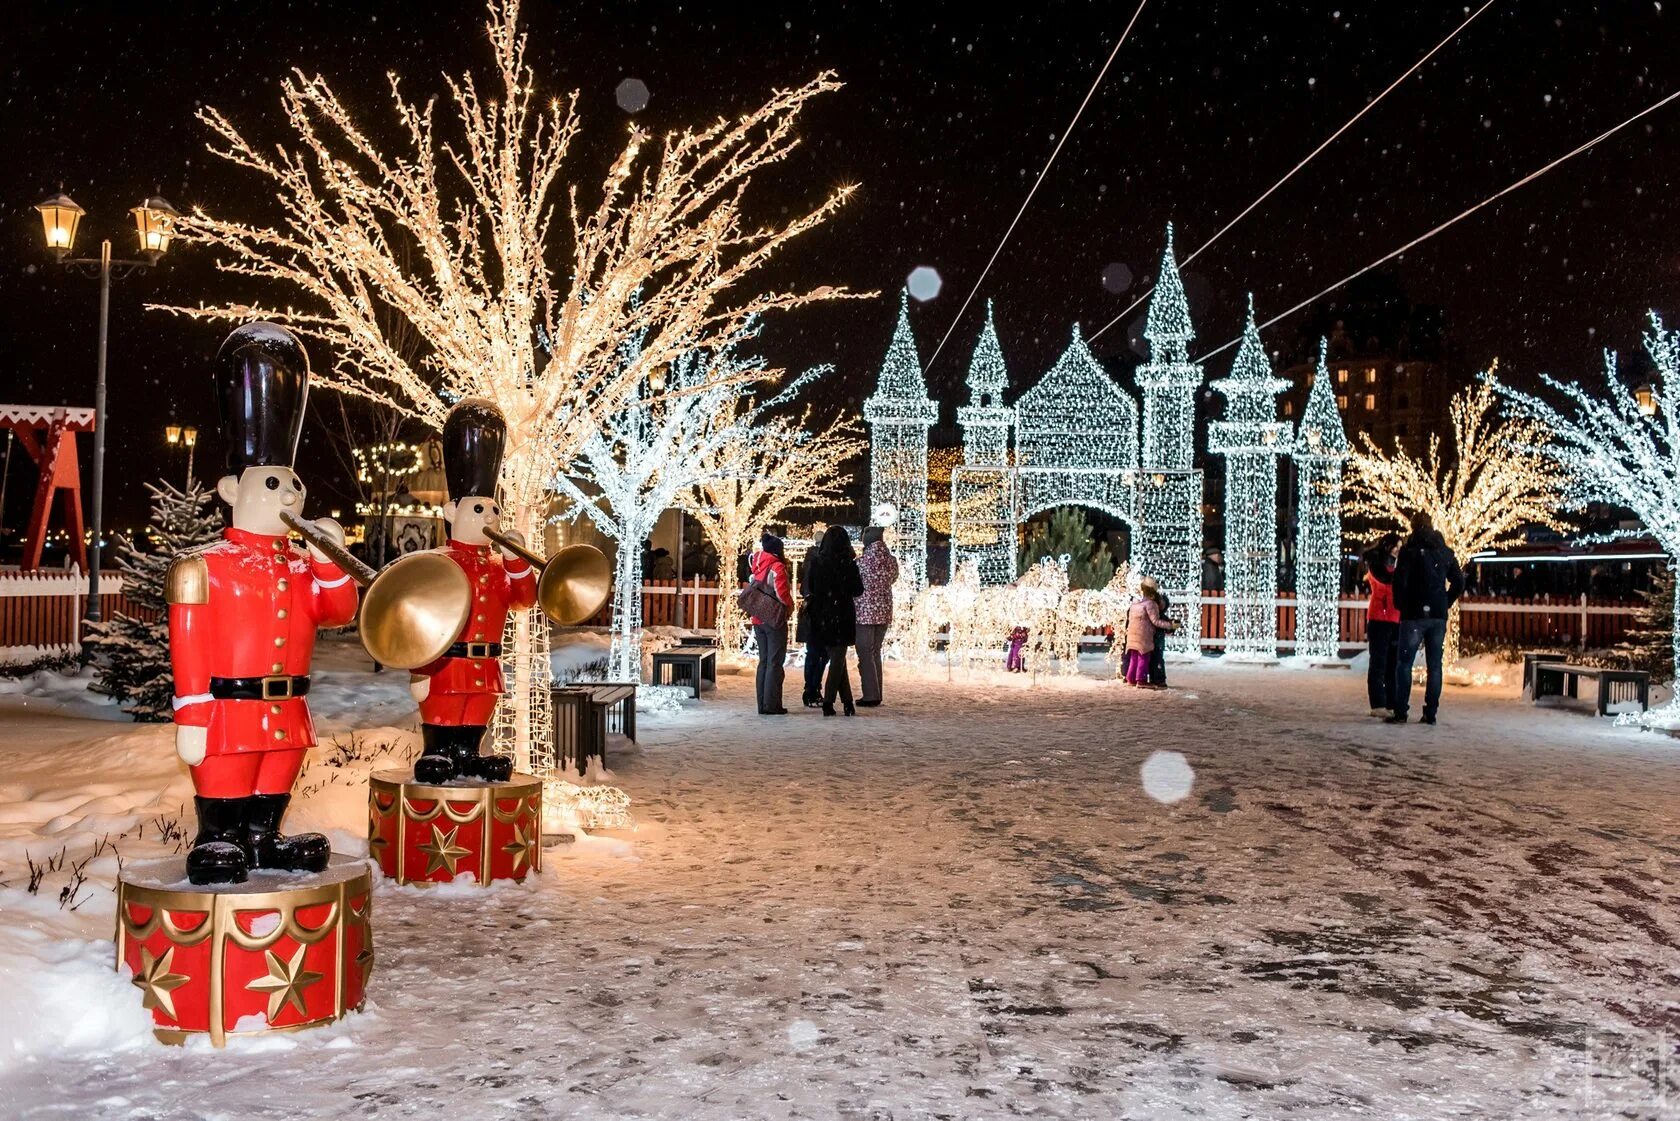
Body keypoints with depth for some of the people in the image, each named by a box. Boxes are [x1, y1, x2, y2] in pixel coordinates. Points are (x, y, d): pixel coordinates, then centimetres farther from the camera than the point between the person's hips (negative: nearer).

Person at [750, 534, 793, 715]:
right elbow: (782, 594, -16)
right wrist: (790, 604, 0)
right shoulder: (777, 567, -11)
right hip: (775, 620, -7)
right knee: (775, 663, -2)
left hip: (758, 619, 7)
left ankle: (762, 705, 13)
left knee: (764, 661, 12)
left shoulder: (758, 567, 10)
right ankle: (771, 705, -3)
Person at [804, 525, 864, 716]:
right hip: (841, 616, -4)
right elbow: (858, 590, -5)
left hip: (821, 616, 4)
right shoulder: (847, 564, -12)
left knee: (837, 658, 14)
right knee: (837, 659, 5)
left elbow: (809, 587, 5)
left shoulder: (815, 561, -3)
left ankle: (847, 701, 14)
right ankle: (828, 702, -3)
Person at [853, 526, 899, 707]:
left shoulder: (861, 563, -13)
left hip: (864, 612, -5)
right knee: (875, 652, 14)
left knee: (865, 654, 1)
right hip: (884, 611, 5)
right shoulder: (891, 561, 1)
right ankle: (876, 694, 16)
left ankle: (870, 695, -1)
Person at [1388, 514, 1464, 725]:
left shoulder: (1410, 550, -5)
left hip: (1414, 614, -5)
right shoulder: (1446, 552, 11)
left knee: (1405, 663, -1)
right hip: (1439, 616, 5)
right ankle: (1431, 712, 7)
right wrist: (1446, 604, 17)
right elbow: (1458, 582, 14)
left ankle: (1401, 712, -5)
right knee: (1434, 664, 7)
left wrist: (1400, 604, 1)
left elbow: (1400, 580, -12)